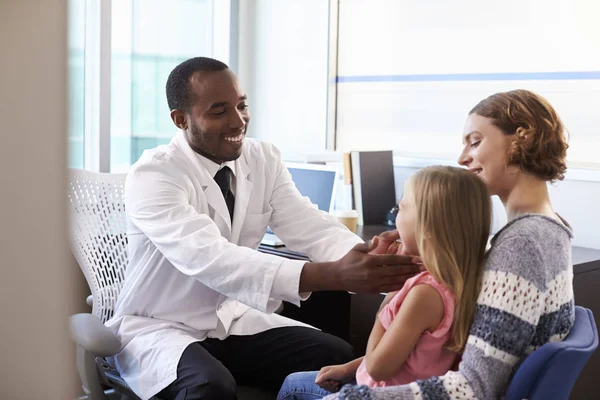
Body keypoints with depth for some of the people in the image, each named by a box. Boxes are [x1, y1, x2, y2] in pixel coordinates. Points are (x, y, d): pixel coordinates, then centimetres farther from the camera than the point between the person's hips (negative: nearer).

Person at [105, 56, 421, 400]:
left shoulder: (264, 160, -3)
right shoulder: (152, 175, -22)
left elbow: (311, 228, -14)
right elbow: (210, 258, -37)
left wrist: (373, 259, -37)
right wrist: (334, 275, -47)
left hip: (233, 321, 5)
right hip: (160, 329, -5)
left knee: (339, 358, -14)